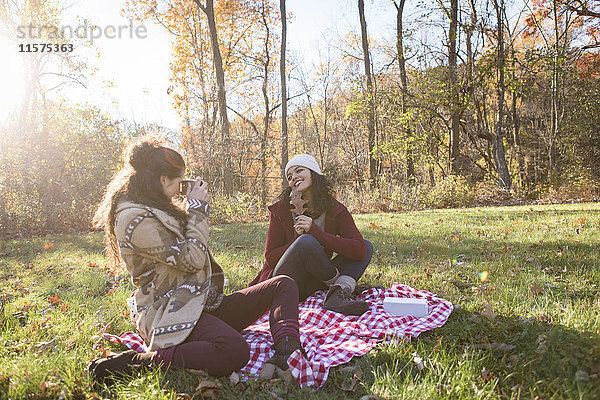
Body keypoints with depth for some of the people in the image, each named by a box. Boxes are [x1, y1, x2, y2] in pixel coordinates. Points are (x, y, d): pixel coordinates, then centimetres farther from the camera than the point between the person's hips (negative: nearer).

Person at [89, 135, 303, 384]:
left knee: (284, 285, -1)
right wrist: (197, 209, -6)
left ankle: (283, 358, -27)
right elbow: (191, 259, -18)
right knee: (234, 350, -40)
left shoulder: (157, 210, 19)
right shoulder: (136, 220, -13)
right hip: (171, 314, -10)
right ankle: (138, 362, -21)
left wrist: (195, 207, 18)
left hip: (204, 304, 11)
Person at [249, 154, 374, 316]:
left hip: (312, 284, 3)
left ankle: (338, 295, -30)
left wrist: (316, 231, -24)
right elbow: (270, 258, -6)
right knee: (306, 241, -32)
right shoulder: (280, 210, -5)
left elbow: (360, 250, -17)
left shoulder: (336, 210, -2)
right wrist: (299, 240, -22)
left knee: (367, 246, -8)